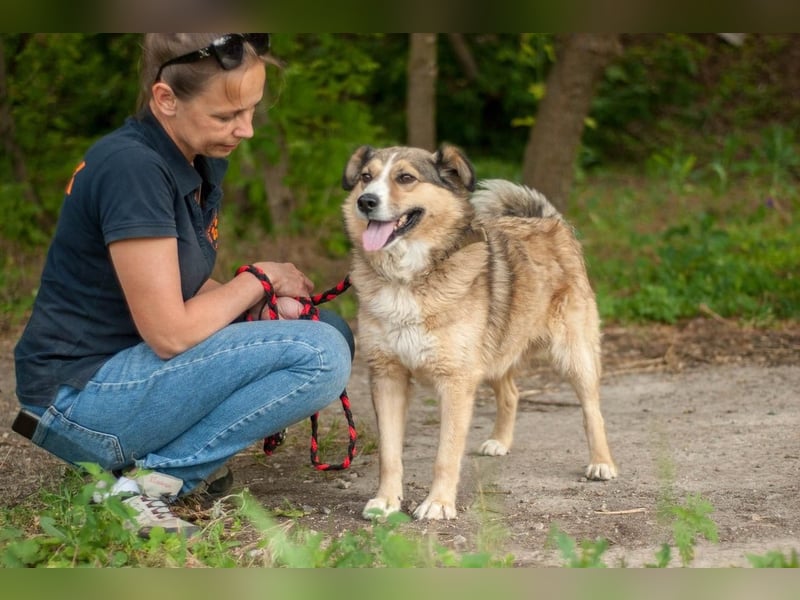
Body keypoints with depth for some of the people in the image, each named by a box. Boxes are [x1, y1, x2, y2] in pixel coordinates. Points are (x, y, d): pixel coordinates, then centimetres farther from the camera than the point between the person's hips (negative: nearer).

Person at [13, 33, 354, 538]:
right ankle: (150, 482, -13)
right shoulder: (132, 168, -23)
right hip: (79, 397, -10)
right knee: (320, 355, -20)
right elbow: (171, 333, -23)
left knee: (332, 332, 9)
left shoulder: (202, 163, 6)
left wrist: (268, 306, -5)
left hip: (128, 366, 10)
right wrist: (259, 278, -7)